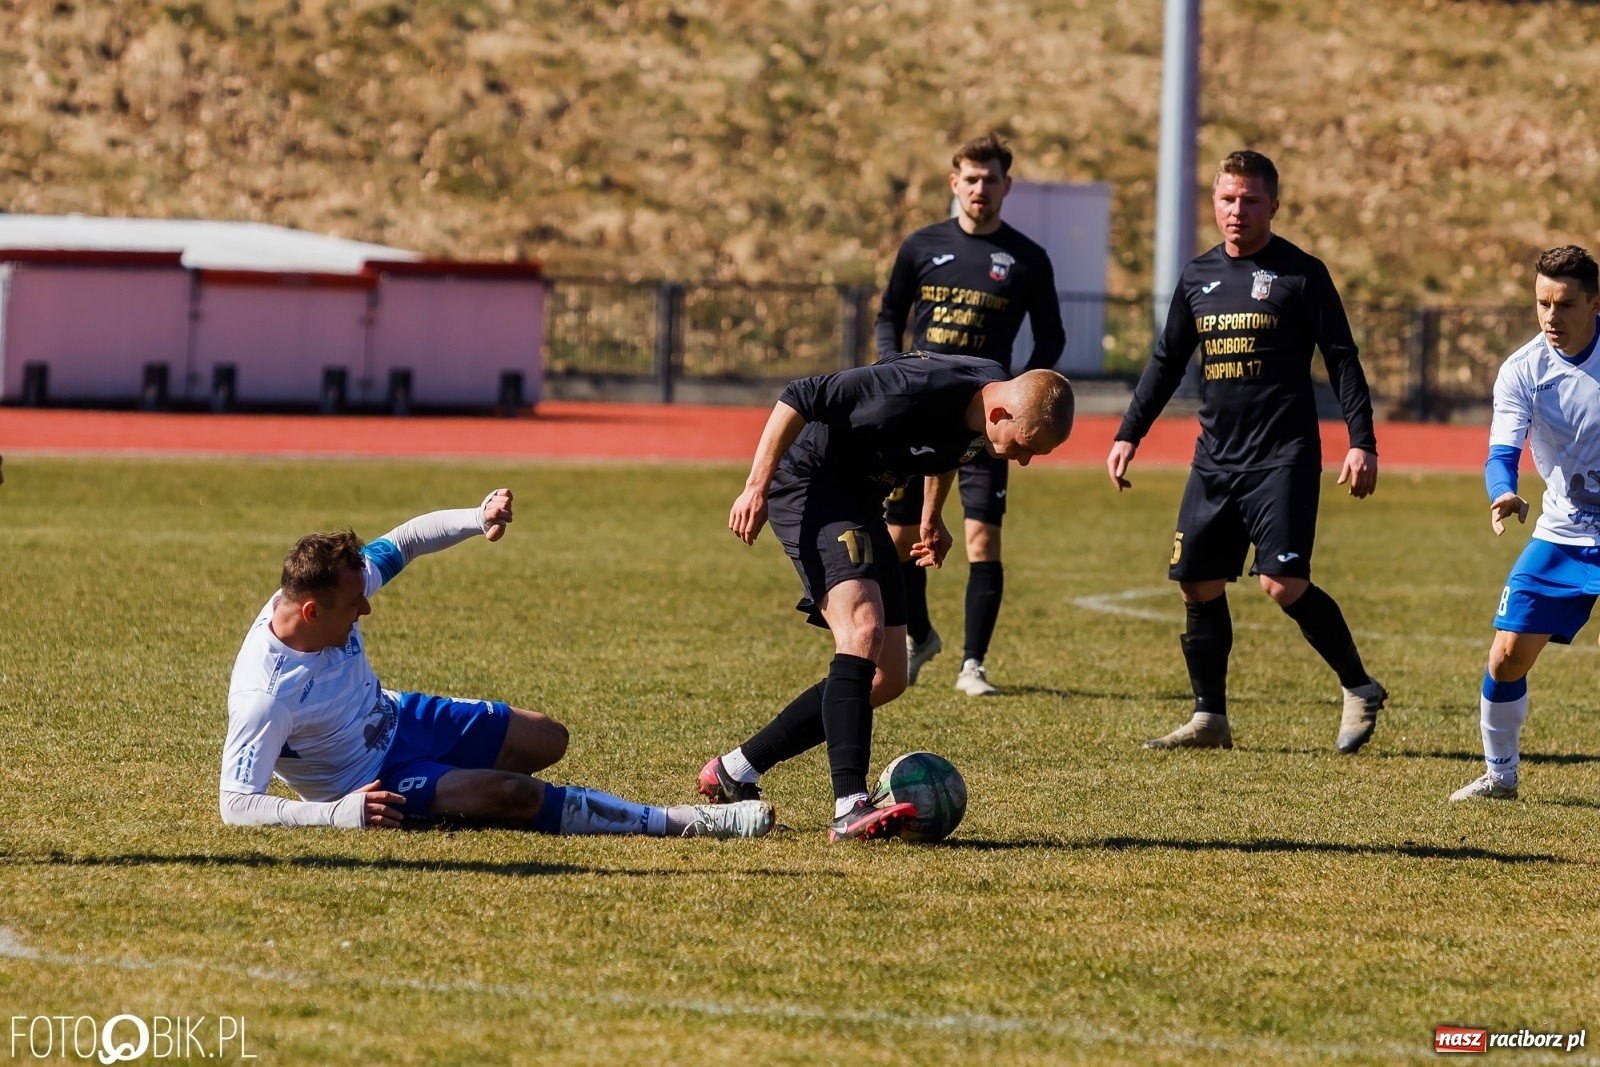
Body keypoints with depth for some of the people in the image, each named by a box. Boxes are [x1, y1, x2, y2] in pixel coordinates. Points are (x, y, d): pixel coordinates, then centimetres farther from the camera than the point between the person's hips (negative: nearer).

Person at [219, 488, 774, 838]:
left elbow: (400, 544, -3)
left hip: (395, 718, 8)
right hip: (369, 781, -8)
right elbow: (236, 805, -35)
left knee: (548, 739, 12)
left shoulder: (333, 586, -19)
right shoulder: (264, 694, -37)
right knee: (515, 794, -24)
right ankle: (686, 824, -18)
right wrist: (339, 814, -41)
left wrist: (477, 519, -19)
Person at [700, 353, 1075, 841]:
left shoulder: (995, 394, -6)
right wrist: (757, 487, -24)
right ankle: (850, 808, -37)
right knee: (863, 630, -29)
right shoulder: (917, 391, -32)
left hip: (860, 498, 9)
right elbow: (801, 399, -27)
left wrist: (932, 519, 28)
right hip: (811, 481, -9)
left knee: (885, 678, 6)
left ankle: (734, 772, 17)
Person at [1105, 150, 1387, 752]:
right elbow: (1166, 363, 21)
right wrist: (1129, 435, 15)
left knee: (1283, 583, -17)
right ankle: (1209, 719, 16)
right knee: (1198, 586, 4)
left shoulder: (1301, 274, -2)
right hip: (1215, 459, 6)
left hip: (1283, 458, -6)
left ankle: (1359, 689, -1)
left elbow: (1341, 360, -3)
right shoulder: (1199, 277, 12)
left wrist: (1361, 442, -11)